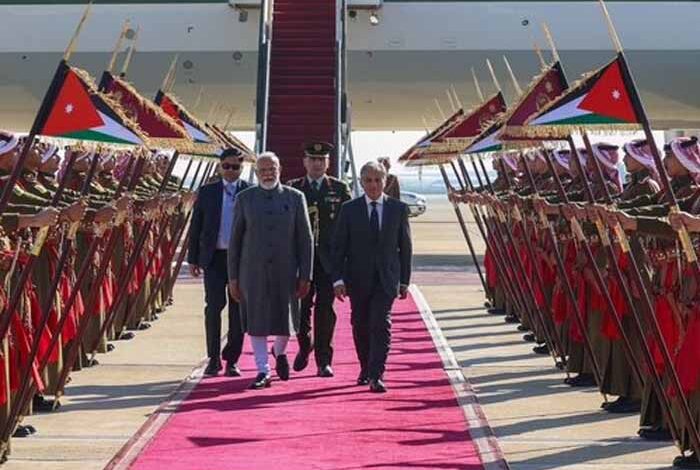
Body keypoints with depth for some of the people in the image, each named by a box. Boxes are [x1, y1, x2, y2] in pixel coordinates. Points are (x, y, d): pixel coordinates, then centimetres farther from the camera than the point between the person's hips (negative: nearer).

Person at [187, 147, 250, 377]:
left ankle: (232, 360, 13)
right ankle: (214, 358, 4)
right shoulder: (207, 192, 7)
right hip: (214, 258, 0)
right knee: (214, 306, -6)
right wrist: (193, 259, 6)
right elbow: (196, 227, 9)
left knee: (237, 310, 4)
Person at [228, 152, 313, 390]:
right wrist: (233, 277, 1)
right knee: (256, 321, 0)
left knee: (285, 319, 4)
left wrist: (305, 276, -3)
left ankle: (279, 352, 36)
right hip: (253, 271, 0)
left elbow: (305, 239, 2)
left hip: (285, 271, 0)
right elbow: (235, 239, 5)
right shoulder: (245, 199, 3)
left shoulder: (295, 198, 2)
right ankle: (263, 371, 10)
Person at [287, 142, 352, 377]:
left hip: (329, 258, -1)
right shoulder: (292, 189, 8)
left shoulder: (340, 189, 6)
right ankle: (304, 346, 29)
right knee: (301, 307, 2)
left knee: (325, 309, -2)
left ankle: (324, 360, 5)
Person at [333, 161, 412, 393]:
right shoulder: (349, 209, 1)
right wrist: (338, 279, -9)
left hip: (386, 278, -1)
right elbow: (339, 247, 0)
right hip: (358, 278, 1)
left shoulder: (399, 209, 3)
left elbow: (405, 247, 7)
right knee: (360, 326, 11)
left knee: (381, 325, -12)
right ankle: (365, 369, 30)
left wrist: (404, 280, 5)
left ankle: (376, 376, -13)